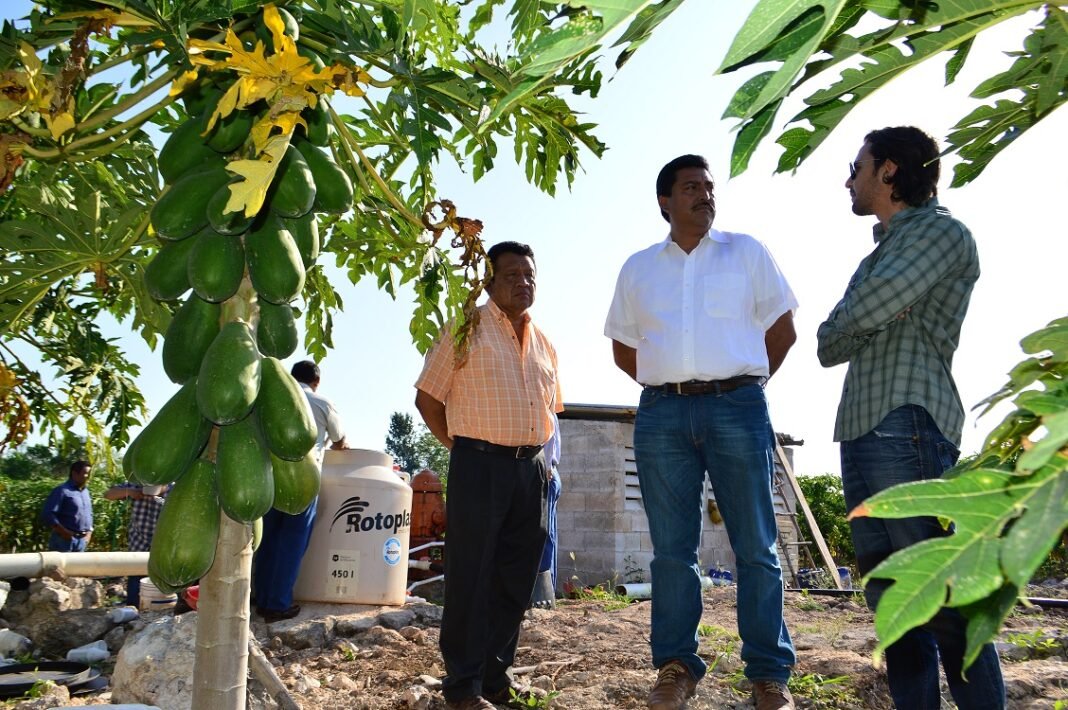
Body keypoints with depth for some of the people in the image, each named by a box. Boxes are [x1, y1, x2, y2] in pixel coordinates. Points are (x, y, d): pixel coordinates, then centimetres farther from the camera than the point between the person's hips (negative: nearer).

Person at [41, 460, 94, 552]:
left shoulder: (85, 491, 15)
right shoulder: (62, 491, -9)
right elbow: (47, 514, -16)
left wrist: (89, 532, 11)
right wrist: (64, 532, -16)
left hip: (82, 541, 7)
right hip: (65, 540, -7)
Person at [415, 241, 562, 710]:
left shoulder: (544, 344, 16)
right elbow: (427, 399, -1)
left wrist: (535, 452, 14)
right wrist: (465, 449, 1)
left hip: (532, 468, 6)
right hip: (480, 466, -6)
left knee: (515, 579, 10)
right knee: (471, 578, 0)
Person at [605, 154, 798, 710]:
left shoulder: (746, 252, 11)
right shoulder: (637, 268, 15)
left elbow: (782, 331, 11)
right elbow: (623, 347, 19)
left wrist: (740, 384, 9)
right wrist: (670, 385, 10)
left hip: (738, 407, -1)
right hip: (661, 414, 2)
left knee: (756, 546, 0)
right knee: (672, 549, 3)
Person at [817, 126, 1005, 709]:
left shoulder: (942, 233, 1)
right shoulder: (884, 249, 26)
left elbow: (863, 313, -14)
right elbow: (828, 346, 18)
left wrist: (849, 324, 6)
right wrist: (863, 324, 1)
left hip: (908, 426, -9)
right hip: (861, 432, 9)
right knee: (891, 596, 7)